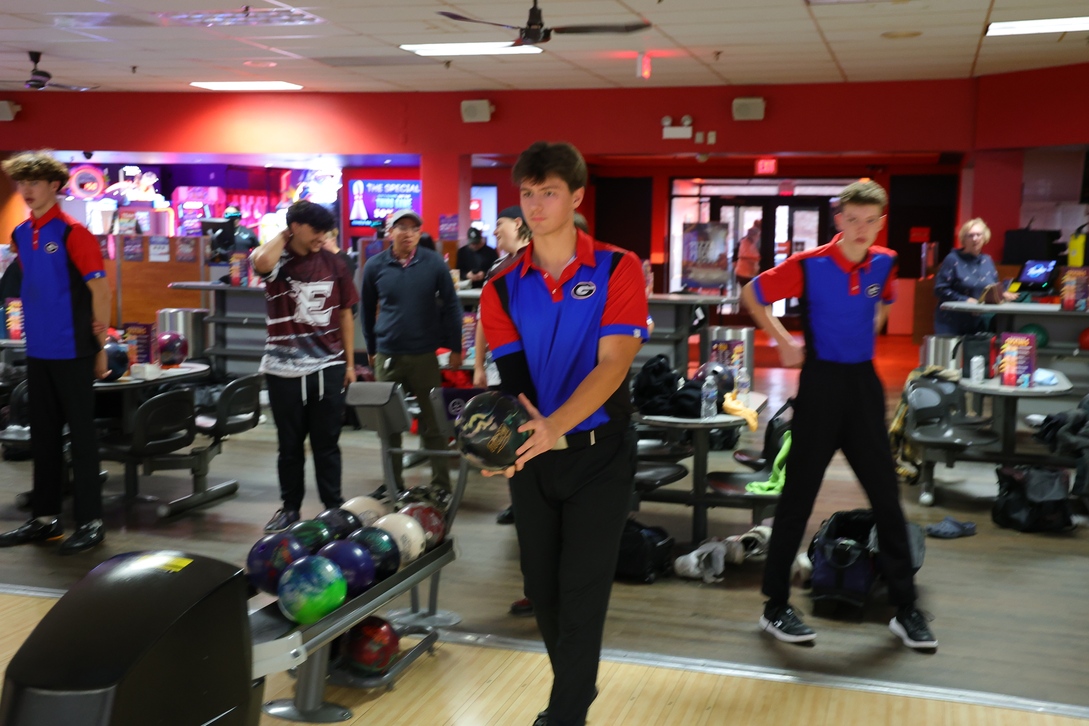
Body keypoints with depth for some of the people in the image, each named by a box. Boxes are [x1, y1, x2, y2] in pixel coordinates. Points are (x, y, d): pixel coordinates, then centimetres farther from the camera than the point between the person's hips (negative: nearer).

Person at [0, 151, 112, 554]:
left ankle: (91, 522, 6)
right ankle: (45, 517, 22)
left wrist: (99, 345, -9)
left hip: (72, 351, -7)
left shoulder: (72, 232, -11)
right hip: (38, 350, 7)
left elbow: (100, 289, -11)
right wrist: (37, 325, 16)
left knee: (80, 435, -1)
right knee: (43, 436, 13)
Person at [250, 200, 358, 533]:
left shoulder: (333, 263, 4)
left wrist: (350, 362, 8)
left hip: (328, 368, 1)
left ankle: (334, 507, 19)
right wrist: (283, 236, -10)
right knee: (290, 444, 10)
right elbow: (261, 262, -29)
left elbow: (345, 314, 10)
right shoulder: (277, 259, -3)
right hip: (284, 369, -1)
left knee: (326, 443, 9)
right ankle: (290, 508, 23)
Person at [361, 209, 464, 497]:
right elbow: (368, 310, 11)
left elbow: (450, 306, 3)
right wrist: (371, 348, 15)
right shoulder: (375, 266, 1)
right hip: (387, 356, 2)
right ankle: (392, 482, 20)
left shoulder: (434, 263, -3)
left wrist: (455, 348, 4)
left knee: (432, 421, 2)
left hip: (424, 355, -2)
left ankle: (441, 483, 11)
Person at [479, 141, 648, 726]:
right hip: (532, 453, 4)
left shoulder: (617, 270, -8)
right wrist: (508, 433, -28)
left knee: (581, 590, -2)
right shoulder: (502, 286, 1)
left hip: (600, 452, -3)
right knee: (541, 587, 13)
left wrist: (556, 425, -33)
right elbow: (512, 374, -7)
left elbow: (613, 364, -18)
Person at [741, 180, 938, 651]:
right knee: (798, 498, 2)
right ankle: (776, 607, 14)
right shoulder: (808, 265, -13)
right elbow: (751, 294, -2)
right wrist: (783, 342, -3)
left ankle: (905, 610, 19)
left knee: (887, 497, 7)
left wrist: (866, 335, 13)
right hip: (822, 382, -4)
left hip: (864, 382, 5)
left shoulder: (884, 263, 2)